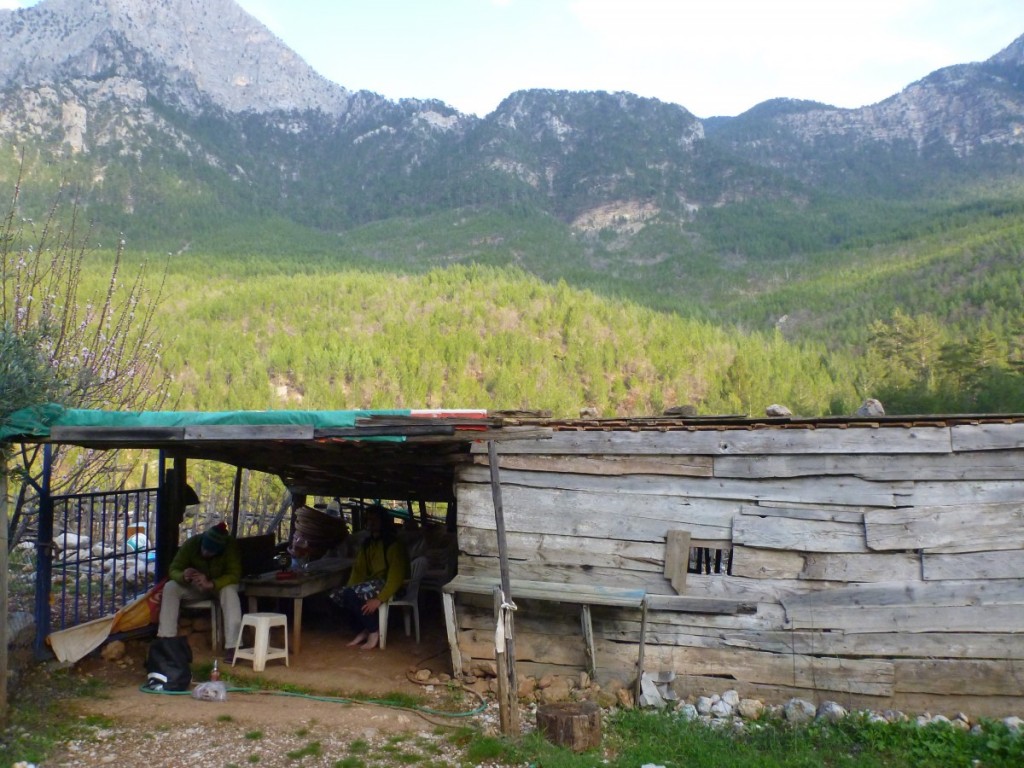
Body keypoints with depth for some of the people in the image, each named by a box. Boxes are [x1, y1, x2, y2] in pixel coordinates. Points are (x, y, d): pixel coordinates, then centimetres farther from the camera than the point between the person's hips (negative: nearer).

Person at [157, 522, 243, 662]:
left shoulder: (231, 545, -27)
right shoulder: (192, 543, -21)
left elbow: (234, 575, -30)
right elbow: (174, 569, -17)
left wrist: (210, 584, -46)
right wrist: (183, 576, -41)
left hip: (220, 586, -3)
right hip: (196, 588, 3)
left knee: (230, 591, -37)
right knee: (170, 587, -23)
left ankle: (232, 646, -40)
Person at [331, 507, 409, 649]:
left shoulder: (393, 544, -15)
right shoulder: (367, 544, 11)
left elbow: (397, 575, -23)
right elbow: (359, 569, 7)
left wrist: (379, 599, -31)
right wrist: (349, 589, -11)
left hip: (389, 584, -8)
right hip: (372, 582, 8)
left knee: (352, 595, -28)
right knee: (339, 596, -12)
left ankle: (374, 631, -12)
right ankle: (364, 629, -2)